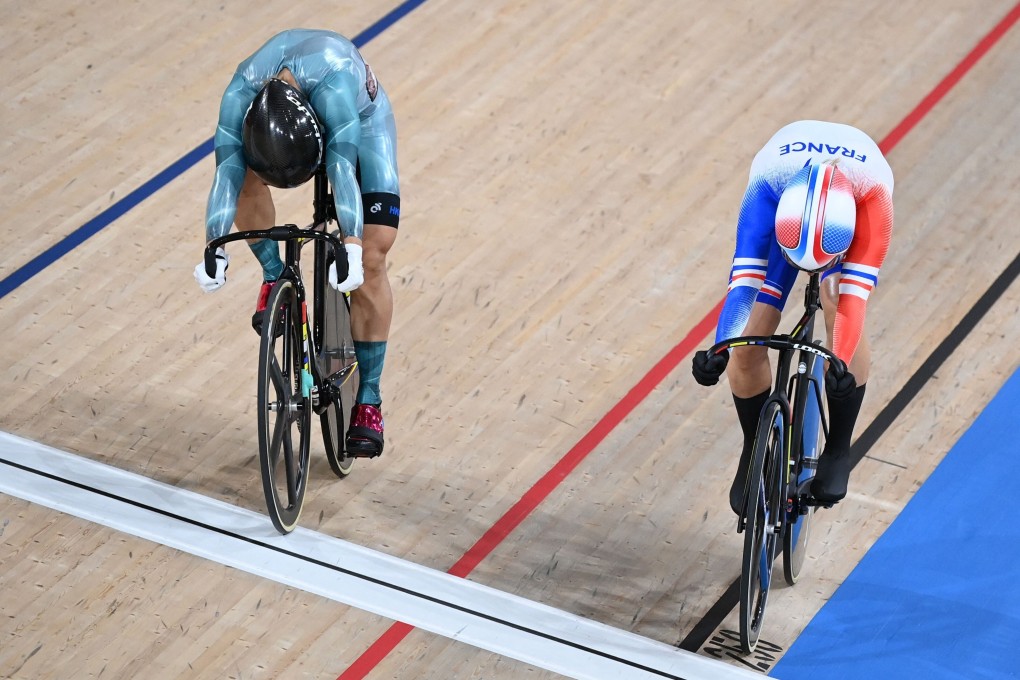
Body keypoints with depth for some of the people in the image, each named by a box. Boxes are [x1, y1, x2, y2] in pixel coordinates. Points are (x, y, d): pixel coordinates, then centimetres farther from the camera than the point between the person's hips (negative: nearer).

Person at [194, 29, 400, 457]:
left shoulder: (333, 83, -45)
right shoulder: (240, 93, -36)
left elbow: (342, 166, -52)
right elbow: (228, 170, -40)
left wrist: (351, 245, -62)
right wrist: (215, 250, -51)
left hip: (361, 121, -3)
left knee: (372, 257, -15)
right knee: (246, 177, -30)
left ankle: (367, 401, -7)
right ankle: (275, 278, -3)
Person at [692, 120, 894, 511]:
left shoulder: (871, 193, -44)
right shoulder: (768, 185, -43)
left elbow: (856, 290, -47)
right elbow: (744, 278, -47)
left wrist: (842, 362, -60)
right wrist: (718, 347, -61)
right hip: (782, 195, 0)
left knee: (839, 307, -26)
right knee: (747, 346, -11)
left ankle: (839, 450, -5)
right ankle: (754, 451, 16)